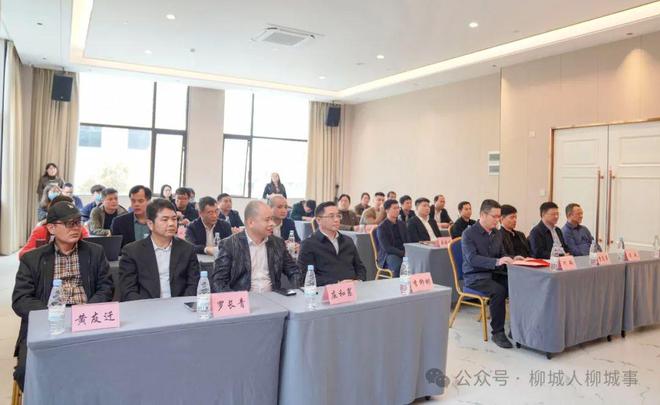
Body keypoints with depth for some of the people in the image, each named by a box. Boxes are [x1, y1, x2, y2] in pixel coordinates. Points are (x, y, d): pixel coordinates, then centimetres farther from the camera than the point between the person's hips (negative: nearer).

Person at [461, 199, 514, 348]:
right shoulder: (469, 234, -9)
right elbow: (472, 259, -21)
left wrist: (512, 259, -2)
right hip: (475, 277, -6)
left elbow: (502, 254, 21)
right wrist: (496, 262, -33)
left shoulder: (497, 233, 13)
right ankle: (497, 332, -18)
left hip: (494, 273, 6)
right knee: (498, 290, -33)